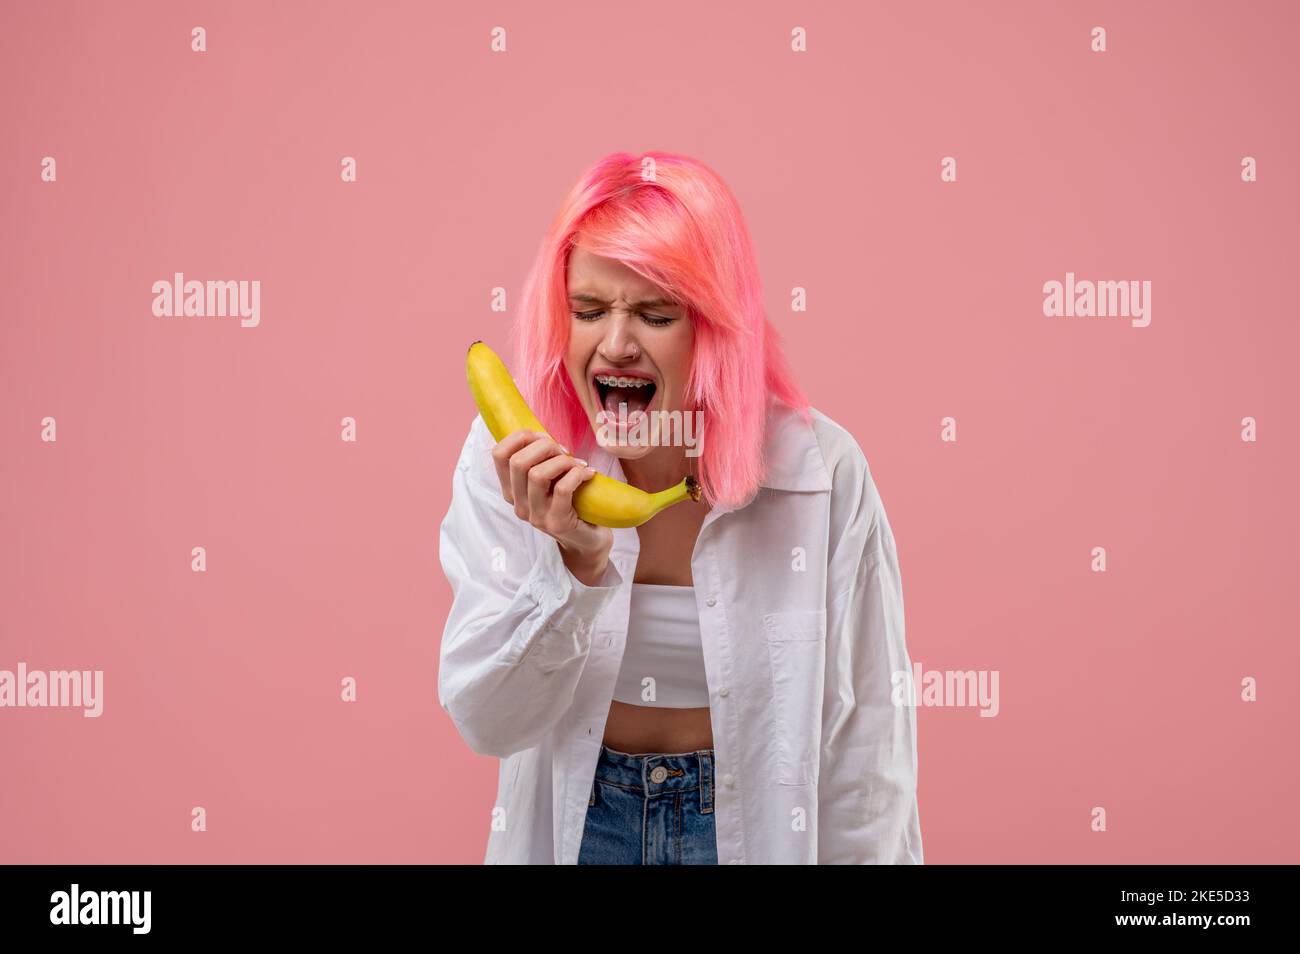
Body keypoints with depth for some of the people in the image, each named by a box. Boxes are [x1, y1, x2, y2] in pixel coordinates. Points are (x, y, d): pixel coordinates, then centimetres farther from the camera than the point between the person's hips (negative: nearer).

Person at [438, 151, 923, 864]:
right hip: (572, 823, 1)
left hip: (754, 822, -1)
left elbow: (865, 736, -12)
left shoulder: (821, 470, -20)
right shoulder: (507, 460, -16)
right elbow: (485, 724, -18)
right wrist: (575, 564, -32)